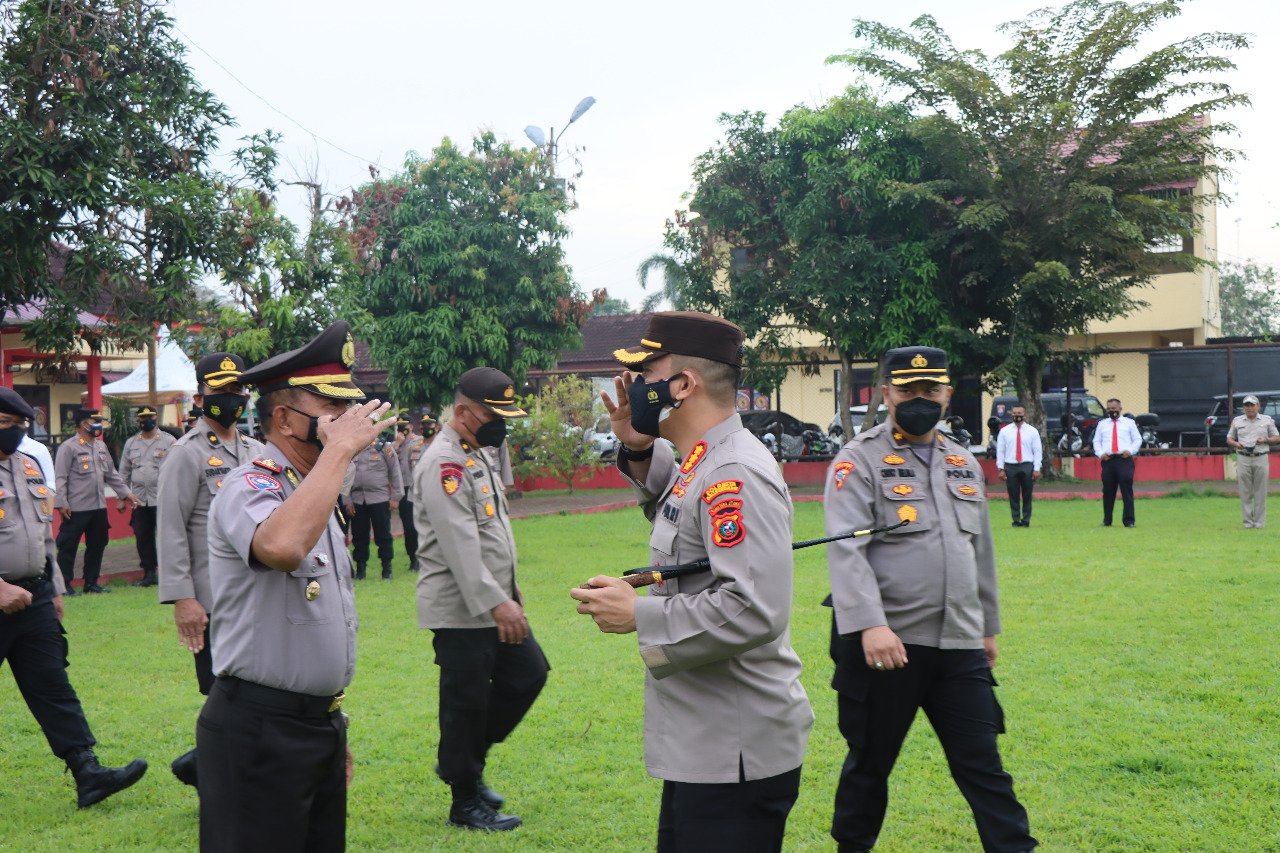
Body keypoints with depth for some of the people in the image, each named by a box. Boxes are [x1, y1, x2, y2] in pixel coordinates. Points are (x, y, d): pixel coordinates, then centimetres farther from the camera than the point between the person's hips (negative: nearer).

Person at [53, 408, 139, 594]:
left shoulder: (101, 446, 14)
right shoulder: (68, 447, -8)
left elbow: (111, 474, 20)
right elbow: (60, 478, -12)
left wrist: (125, 493, 16)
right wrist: (61, 503, -17)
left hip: (99, 507, 7)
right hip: (76, 509, -7)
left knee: (97, 545, 12)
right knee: (68, 546, -1)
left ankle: (91, 582, 22)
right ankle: (64, 584, 7)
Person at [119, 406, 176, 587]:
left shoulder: (169, 441, 1)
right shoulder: (131, 443, 13)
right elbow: (124, 472, 16)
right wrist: (121, 497, 10)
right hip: (139, 499, 4)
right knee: (142, 537, 7)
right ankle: (149, 573, 16)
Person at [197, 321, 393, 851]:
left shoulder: (314, 493, 14)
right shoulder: (248, 488, -14)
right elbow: (281, 547, -40)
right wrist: (340, 449, -30)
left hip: (321, 723, 9)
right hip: (258, 732, -9)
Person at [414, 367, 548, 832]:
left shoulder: (479, 455, 13)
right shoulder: (444, 463, -18)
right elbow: (460, 544, -25)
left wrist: (509, 587, 20)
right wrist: (496, 603, -27)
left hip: (493, 603, 10)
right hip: (461, 610, -10)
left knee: (529, 672, 13)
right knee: (466, 703, 1)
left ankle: (462, 761, 26)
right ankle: (466, 803, 16)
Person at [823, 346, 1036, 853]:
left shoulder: (964, 463, 14)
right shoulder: (860, 460, -6)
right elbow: (847, 549, -18)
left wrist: (988, 625, 23)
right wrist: (870, 624, -29)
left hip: (960, 646, 5)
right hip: (884, 643, -4)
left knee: (983, 764, 6)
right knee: (870, 763, 10)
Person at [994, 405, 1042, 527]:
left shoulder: (1032, 431, 6)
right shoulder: (1004, 431, 6)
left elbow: (1038, 451, 4)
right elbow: (1000, 451, 6)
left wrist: (1037, 469, -4)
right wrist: (1001, 469, -1)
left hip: (1027, 467, 0)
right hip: (1010, 467, 0)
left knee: (1027, 496, 3)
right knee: (1013, 496, 2)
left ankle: (1026, 520, 13)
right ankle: (1016, 521, 10)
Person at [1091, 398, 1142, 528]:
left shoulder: (1129, 422, 13)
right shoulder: (1102, 424, 19)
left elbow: (1138, 439, 10)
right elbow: (1096, 441, 16)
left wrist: (1130, 451, -8)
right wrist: (1100, 453, -2)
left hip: (1125, 460, -2)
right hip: (1107, 460, 2)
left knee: (1127, 490, -8)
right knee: (1108, 491, 4)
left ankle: (1129, 520, -5)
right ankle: (1106, 520, 12)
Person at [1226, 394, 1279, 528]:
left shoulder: (1267, 420, 10)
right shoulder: (1237, 421, 13)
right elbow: (1229, 439, 15)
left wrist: (1265, 440, -9)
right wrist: (1236, 444, -7)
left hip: (1261, 459, -1)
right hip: (1243, 459, 1)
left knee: (1260, 492, -1)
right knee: (1245, 492, -1)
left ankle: (1259, 522, 3)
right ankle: (1248, 521, 4)